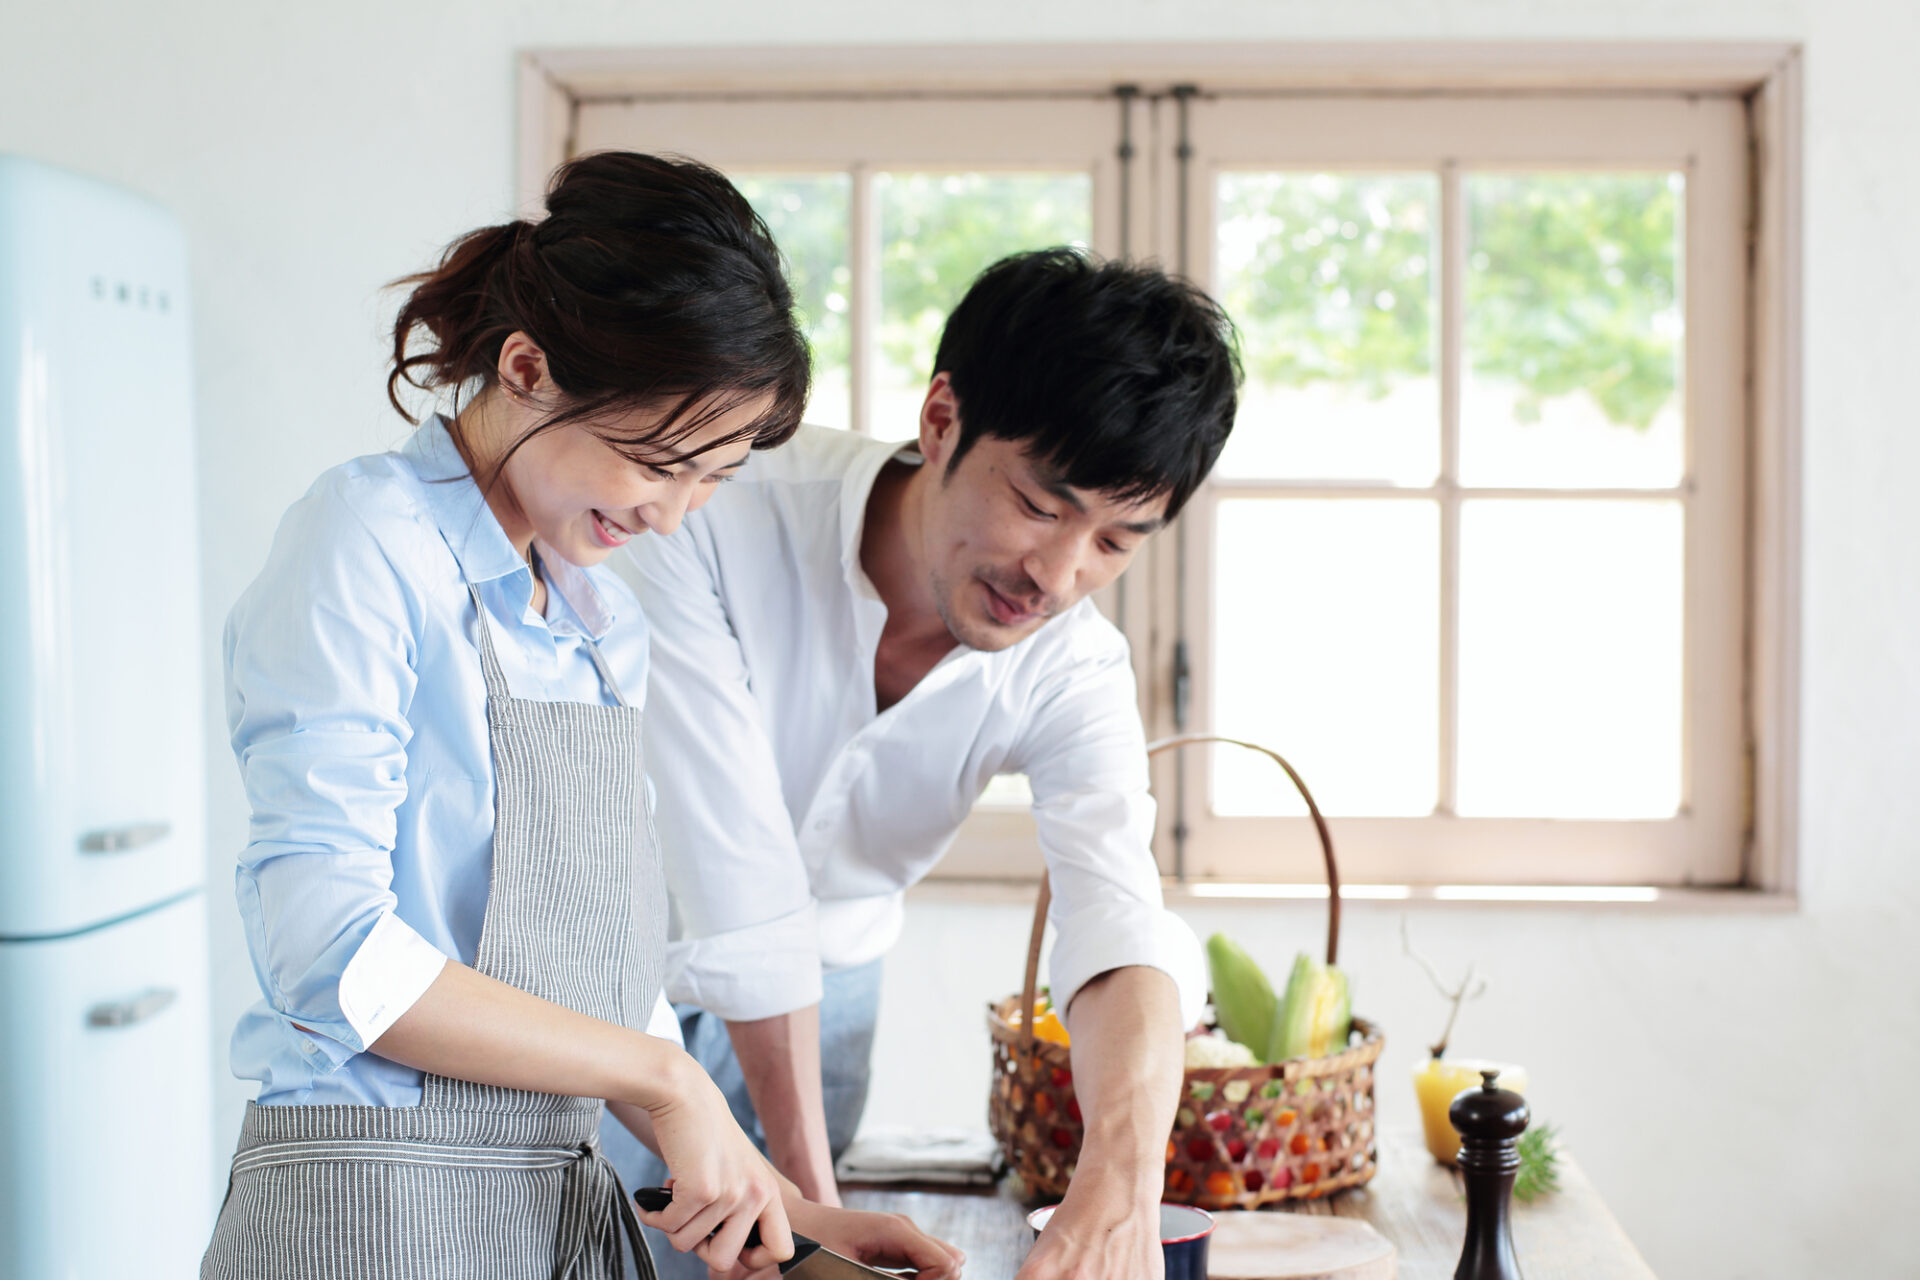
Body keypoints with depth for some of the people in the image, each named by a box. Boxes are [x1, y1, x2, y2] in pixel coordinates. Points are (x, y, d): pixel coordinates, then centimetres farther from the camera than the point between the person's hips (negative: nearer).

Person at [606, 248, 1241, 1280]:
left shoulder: (1070, 672, -18)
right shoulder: (708, 524, -30)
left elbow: (1123, 926, -34)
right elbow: (742, 893, -32)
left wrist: (1120, 1186, -53)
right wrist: (813, 1197, -32)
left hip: (826, 990, 3)